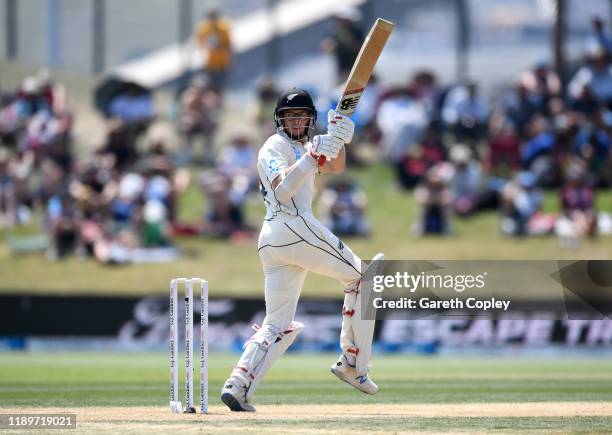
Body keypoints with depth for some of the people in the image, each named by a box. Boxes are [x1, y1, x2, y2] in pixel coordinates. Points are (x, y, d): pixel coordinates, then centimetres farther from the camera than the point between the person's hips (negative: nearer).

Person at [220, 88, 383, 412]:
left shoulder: (302, 148, 25)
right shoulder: (275, 147, -3)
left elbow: (335, 167, 25)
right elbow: (282, 190, -19)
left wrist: (337, 139, 7)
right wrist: (313, 156, -26)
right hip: (295, 227, -9)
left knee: (278, 324, 4)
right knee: (359, 277, 5)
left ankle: (237, 386, -14)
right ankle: (352, 364, 3)